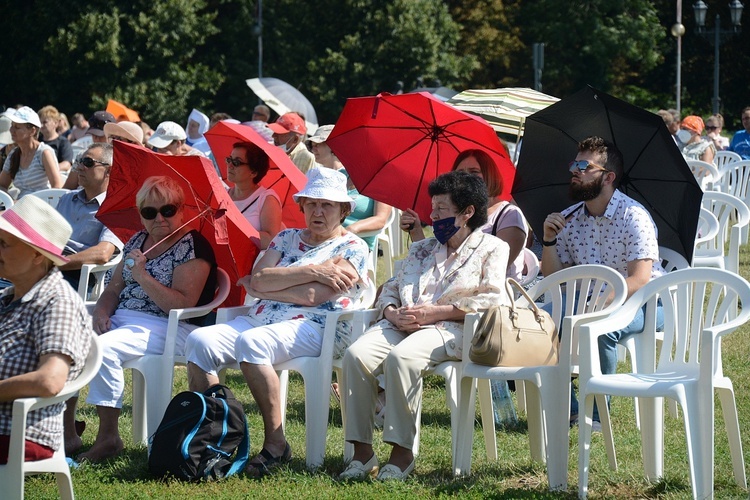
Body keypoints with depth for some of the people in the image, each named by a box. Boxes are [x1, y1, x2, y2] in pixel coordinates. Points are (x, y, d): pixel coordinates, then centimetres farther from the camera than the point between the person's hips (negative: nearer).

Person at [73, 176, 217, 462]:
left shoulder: (193, 247, -8)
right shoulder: (138, 241, 16)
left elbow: (183, 304, -17)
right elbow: (114, 289, 18)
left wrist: (142, 276, -24)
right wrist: (101, 312, -5)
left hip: (167, 328, -8)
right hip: (120, 319, 8)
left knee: (102, 348, -32)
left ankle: (108, 437, -22)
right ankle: (66, 431, -9)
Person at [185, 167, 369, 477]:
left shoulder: (353, 248, 4)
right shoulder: (287, 238, 22)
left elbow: (313, 296, -10)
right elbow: (259, 277, 3)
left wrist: (259, 288, -1)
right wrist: (313, 271, -6)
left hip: (314, 328, -6)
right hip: (261, 320, 6)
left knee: (251, 343, -37)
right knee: (199, 341, -21)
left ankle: (276, 443, -30)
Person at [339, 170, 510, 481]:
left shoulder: (490, 249, 10)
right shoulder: (421, 249, 30)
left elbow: (493, 299, -5)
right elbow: (389, 290, 25)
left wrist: (436, 311, -12)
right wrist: (392, 313, -1)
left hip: (450, 329, -6)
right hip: (401, 325, 6)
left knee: (401, 357, -37)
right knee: (356, 355, -26)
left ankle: (403, 453, -29)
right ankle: (362, 452, -25)